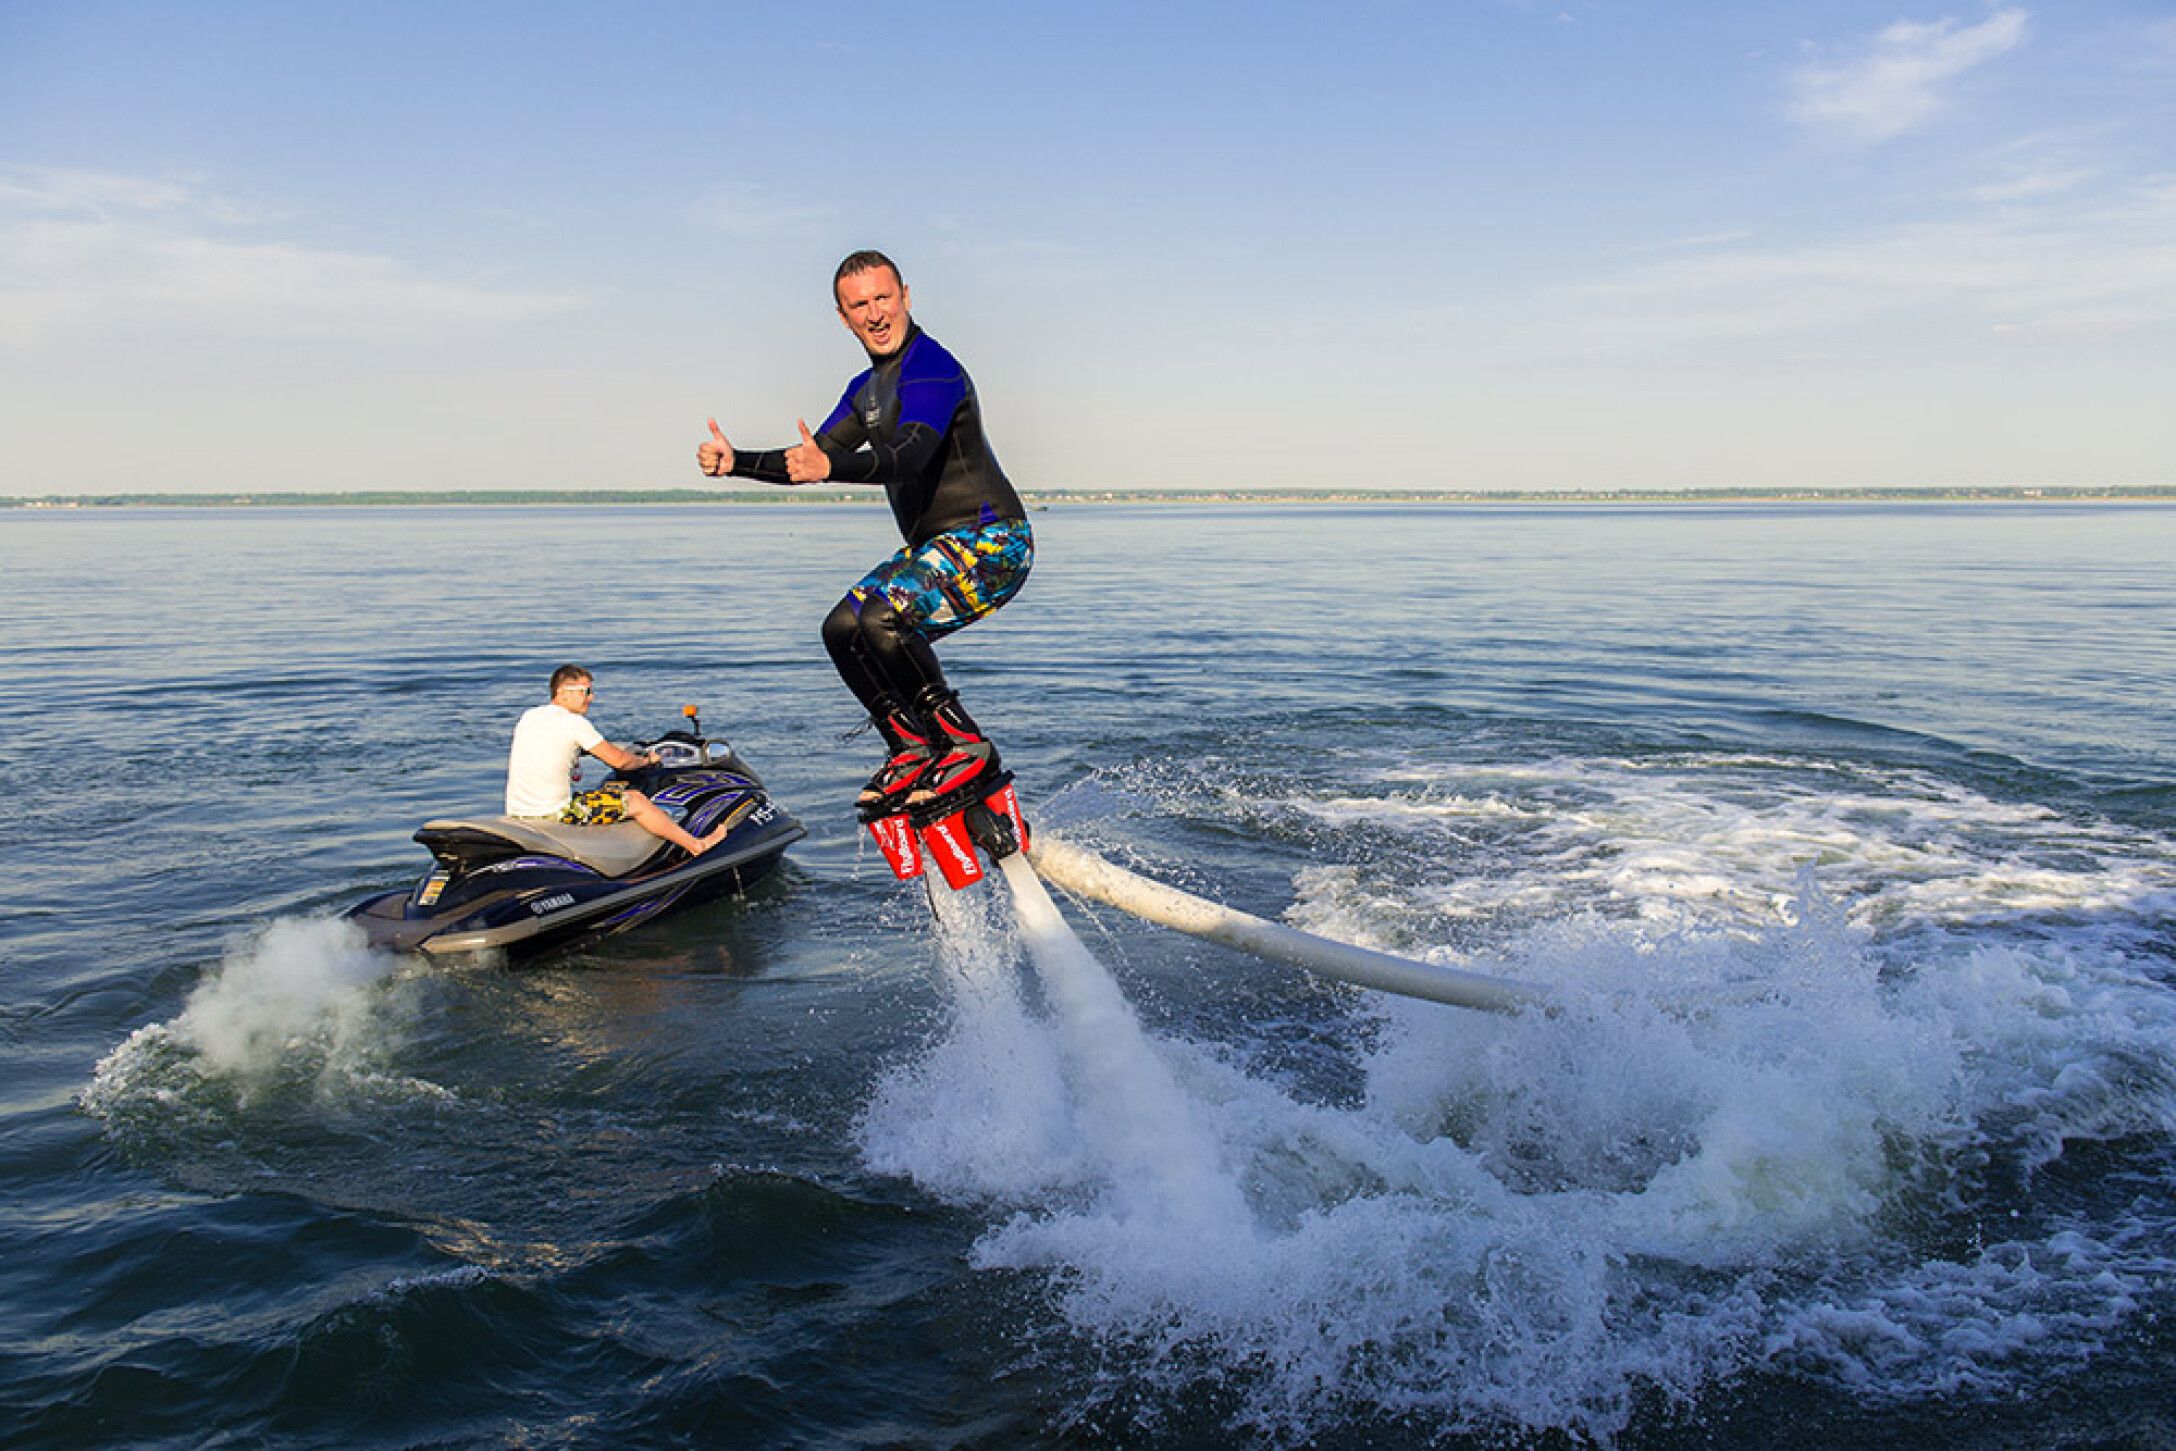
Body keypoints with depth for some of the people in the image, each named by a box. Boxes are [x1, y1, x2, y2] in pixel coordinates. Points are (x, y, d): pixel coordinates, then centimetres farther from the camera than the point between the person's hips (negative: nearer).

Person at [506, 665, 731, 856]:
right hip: (553, 815, -8)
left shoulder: (527, 716, 9)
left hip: (515, 814, 8)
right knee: (635, 800, 2)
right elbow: (618, 760, -6)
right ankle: (696, 844, 12)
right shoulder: (573, 722, -12)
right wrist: (647, 759, 13)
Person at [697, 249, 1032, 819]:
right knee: (842, 629, 6)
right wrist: (736, 462, 6)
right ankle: (913, 750, 11)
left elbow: (911, 455, -34)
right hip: (936, 545, 10)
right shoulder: (867, 388, 15)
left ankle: (967, 746, -15)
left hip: (991, 541, -10)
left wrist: (832, 467, -50)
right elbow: (812, 461, 20)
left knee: (882, 619, -28)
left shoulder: (931, 366, -16)